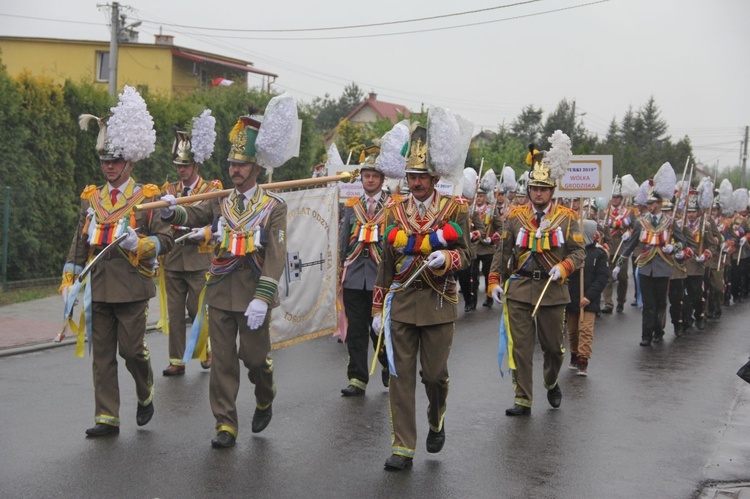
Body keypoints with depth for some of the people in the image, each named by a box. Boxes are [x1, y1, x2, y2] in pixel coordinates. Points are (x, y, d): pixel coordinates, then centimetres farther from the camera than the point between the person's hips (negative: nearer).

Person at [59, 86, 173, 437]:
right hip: (98, 287, 4)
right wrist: (68, 282, 8)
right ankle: (107, 418, 10)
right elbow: (79, 243, 14)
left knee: (132, 349, 0)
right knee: (102, 354, 5)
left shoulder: (147, 198, -1)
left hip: (132, 287, -4)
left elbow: (166, 240, -2)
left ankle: (146, 396, 28)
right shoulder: (91, 198, 11)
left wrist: (140, 243, -20)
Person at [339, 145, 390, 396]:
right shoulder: (351, 206, 12)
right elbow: (343, 241, 16)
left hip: (382, 277, -3)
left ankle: (389, 369, 26)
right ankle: (357, 378, 9)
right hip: (354, 278, 3)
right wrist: (344, 268, 10)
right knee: (356, 329, 3)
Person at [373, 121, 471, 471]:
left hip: (439, 302, -2)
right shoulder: (395, 211, 7)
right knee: (401, 374, 0)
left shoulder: (455, 209, 0)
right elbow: (387, 262, 10)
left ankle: (436, 422, 35)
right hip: (401, 302, 2)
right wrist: (378, 308, 9)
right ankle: (403, 447, 5)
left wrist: (446, 258, -21)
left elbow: (465, 255, 2)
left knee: (435, 373, 4)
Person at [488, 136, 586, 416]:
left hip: (552, 289, 0)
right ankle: (523, 401, 4)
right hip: (518, 290, 0)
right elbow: (502, 251, 10)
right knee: (520, 346, -2)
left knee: (553, 345, 10)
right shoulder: (515, 216, 5)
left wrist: (564, 267, -17)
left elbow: (578, 251, 2)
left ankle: (552, 384, 38)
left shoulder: (566, 218, 3)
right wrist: (494, 281, 3)